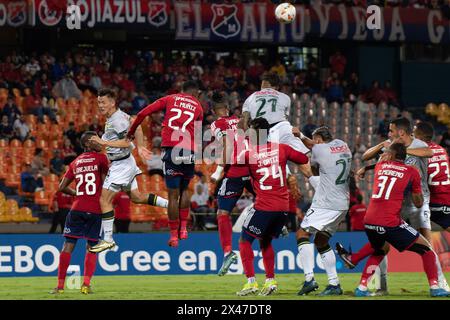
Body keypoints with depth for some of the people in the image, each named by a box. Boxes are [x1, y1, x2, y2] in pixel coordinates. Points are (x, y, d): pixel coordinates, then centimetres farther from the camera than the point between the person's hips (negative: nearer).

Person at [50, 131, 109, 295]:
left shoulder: (75, 163, 12)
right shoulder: (101, 158, 0)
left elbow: (62, 187, 13)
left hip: (77, 209, 2)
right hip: (95, 210, -2)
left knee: (68, 245, 4)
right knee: (91, 248, 8)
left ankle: (60, 285, 2)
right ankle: (86, 284, -3)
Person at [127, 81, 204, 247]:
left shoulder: (170, 99, 14)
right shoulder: (198, 106, 16)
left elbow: (143, 113, 8)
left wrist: (131, 131, 21)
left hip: (171, 149, -1)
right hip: (189, 151, 1)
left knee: (173, 195, 3)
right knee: (184, 190, 21)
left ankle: (174, 235, 3)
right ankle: (183, 228, 13)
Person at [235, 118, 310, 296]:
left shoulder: (248, 154, -7)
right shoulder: (282, 149, 3)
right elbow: (305, 159, 14)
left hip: (264, 206, -5)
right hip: (283, 207, 5)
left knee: (245, 240, 7)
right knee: (266, 241, 22)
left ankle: (251, 282, -4)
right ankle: (270, 280, 14)